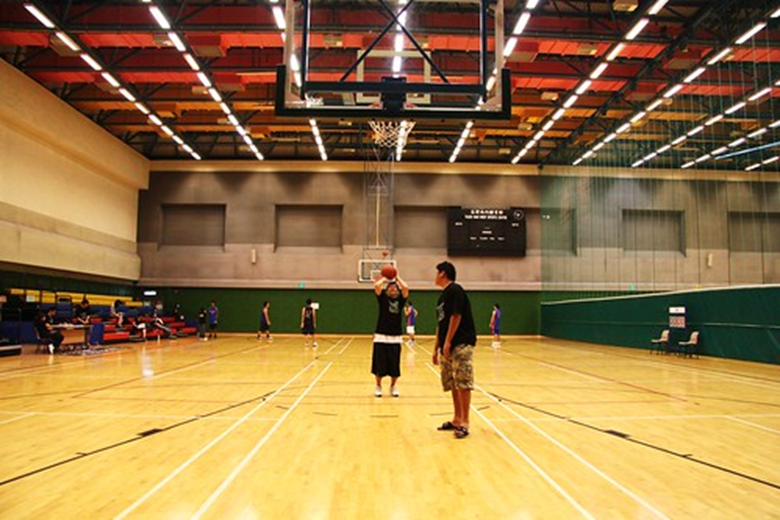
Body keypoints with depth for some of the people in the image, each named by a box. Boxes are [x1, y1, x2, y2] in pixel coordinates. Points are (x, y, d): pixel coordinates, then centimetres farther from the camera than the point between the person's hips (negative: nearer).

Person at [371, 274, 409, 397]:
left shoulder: (400, 299, 5)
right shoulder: (383, 297, 3)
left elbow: (406, 288, -13)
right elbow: (376, 285, -15)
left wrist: (397, 278, -1)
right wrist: (384, 279, 1)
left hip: (396, 338, 1)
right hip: (381, 336, -1)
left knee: (395, 365, 7)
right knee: (379, 364, 4)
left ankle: (393, 386, 26)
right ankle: (378, 386, 23)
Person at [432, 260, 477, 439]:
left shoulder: (455, 290, -8)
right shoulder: (442, 296, 18)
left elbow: (456, 316, -16)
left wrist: (447, 342, -17)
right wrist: (436, 348, 19)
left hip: (461, 344, -9)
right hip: (448, 347, 9)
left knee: (463, 384, -8)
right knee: (452, 385, 12)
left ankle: (464, 423, -3)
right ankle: (457, 419, 21)